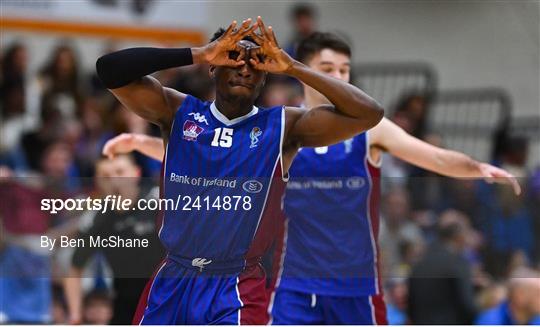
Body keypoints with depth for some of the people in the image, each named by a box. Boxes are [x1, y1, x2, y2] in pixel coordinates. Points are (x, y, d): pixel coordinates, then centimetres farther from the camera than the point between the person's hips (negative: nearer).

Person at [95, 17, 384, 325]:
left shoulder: (284, 126, -2)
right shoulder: (178, 111, 2)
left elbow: (369, 114, -13)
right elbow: (109, 69, -11)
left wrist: (292, 67, -14)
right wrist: (198, 54, -16)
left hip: (237, 290, -3)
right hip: (172, 282, 3)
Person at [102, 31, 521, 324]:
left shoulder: (368, 129, -5)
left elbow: (436, 157, -17)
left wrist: (481, 168, -36)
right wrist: (143, 143, -14)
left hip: (357, 286, -1)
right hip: (298, 287, 1)